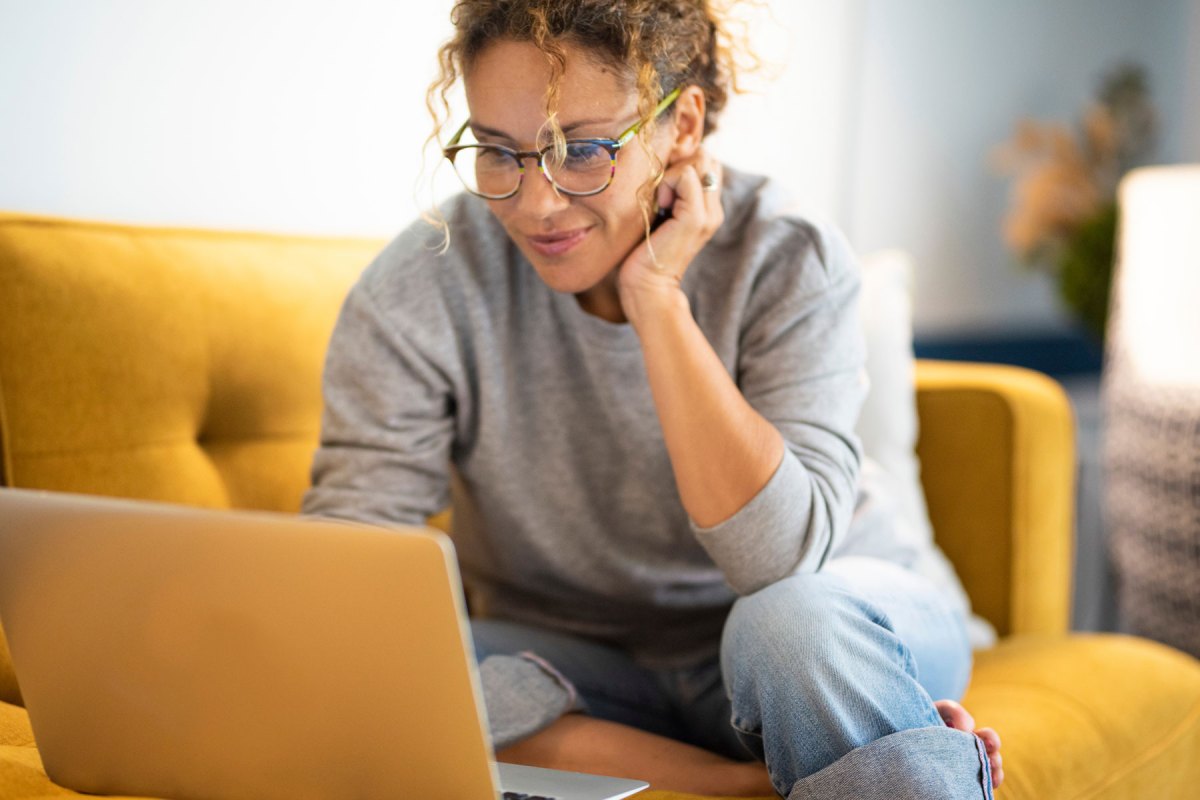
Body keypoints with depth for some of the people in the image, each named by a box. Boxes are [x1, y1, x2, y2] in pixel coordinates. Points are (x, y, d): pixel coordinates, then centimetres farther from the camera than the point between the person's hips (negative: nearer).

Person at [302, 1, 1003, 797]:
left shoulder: (789, 262, -17)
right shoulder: (420, 292, -16)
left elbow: (779, 562, -28)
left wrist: (655, 299, -30)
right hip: (578, 669, 2)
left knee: (797, 622, -36)